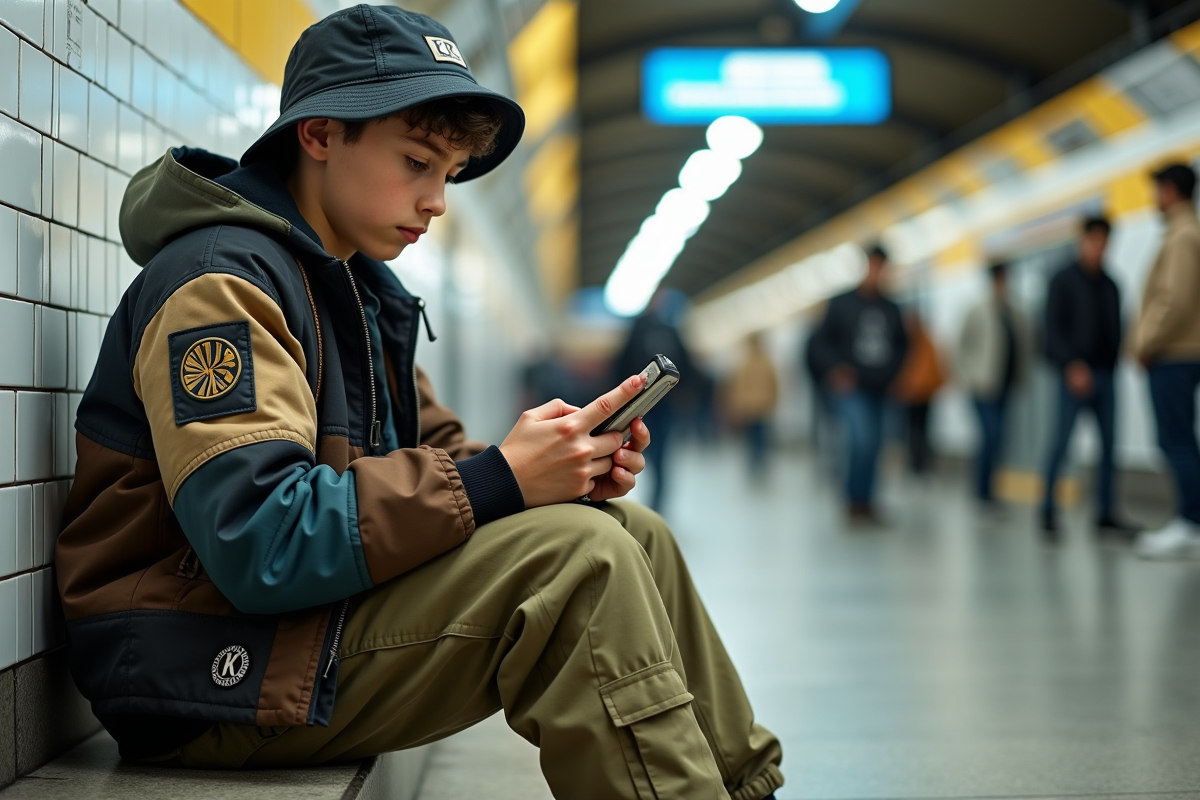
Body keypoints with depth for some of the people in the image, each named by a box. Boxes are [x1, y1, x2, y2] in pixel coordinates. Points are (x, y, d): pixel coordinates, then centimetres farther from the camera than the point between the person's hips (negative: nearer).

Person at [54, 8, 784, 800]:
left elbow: (428, 456, 14)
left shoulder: (364, 287, 15)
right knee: (574, 560, -23)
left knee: (633, 534, 4)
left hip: (327, 616, 9)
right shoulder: (217, 281, -16)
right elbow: (261, 545, -26)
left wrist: (570, 463, -7)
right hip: (220, 671, -9)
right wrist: (498, 478, -25)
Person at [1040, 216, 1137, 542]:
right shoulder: (1063, 280, 0)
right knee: (1061, 443, -8)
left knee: (1109, 442, 4)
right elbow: (1053, 328, -8)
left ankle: (1105, 514, 11)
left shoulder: (1110, 286, 14)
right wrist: (1073, 365, -18)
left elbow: (1115, 332, 14)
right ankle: (1048, 512, -2)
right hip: (1074, 374, -5)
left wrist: (1110, 366, 2)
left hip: (1104, 375, 5)